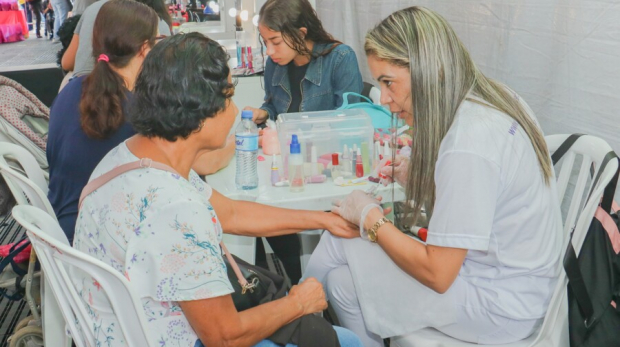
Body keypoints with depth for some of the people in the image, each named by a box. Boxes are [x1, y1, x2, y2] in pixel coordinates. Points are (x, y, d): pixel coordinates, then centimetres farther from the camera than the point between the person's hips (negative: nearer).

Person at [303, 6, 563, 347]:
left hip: (498, 306, -9)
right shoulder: (491, 99, 0)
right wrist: (421, 179, 3)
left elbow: (437, 274, -23)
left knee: (343, 283, -5)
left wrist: (370, 217, -11)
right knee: (338, 240, 1)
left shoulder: (468, 144, -28)